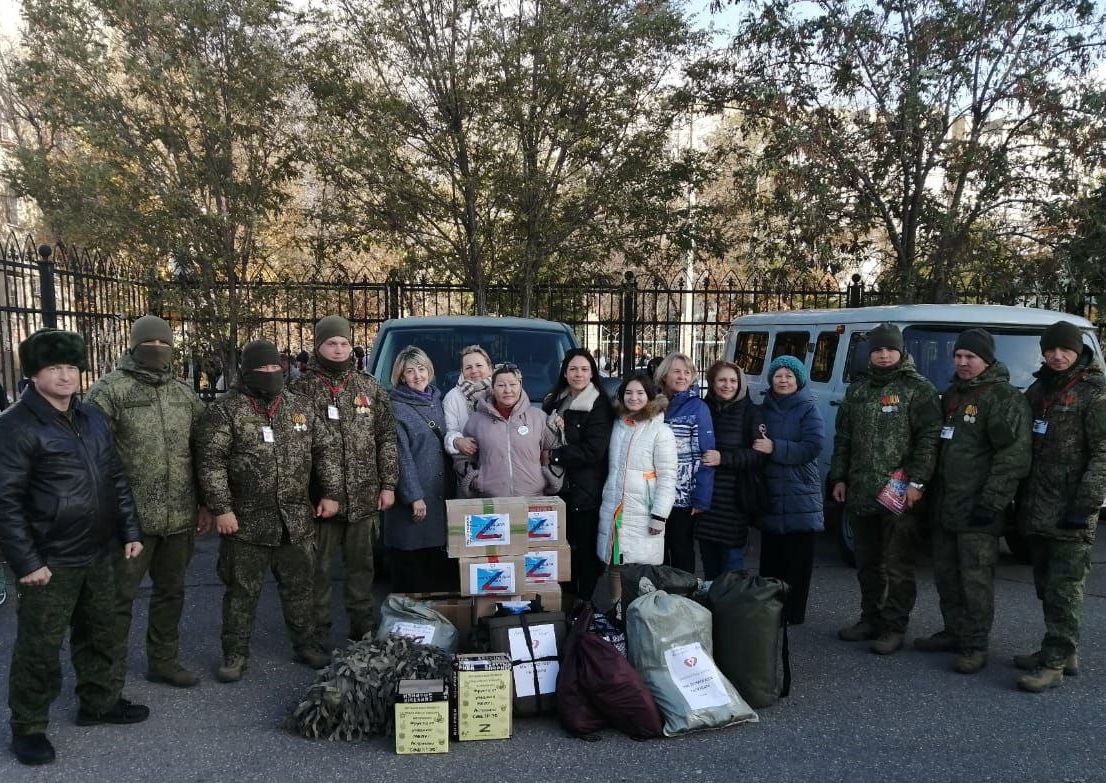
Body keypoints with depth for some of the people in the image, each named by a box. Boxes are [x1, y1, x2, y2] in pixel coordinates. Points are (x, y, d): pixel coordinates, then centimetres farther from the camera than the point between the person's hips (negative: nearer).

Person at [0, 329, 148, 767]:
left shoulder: (92, 418, 8)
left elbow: (116, 479, 14)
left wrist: (129, 532, 11)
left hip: (98, 554, 7)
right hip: (51, 562, -6)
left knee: (99, 634, 19)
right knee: (40, 648, 6)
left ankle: (98, 702, 36)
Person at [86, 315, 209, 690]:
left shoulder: (184, 394, 11)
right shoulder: (110, 390, -6)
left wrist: (204, 503, 12)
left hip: (180, 517, 6)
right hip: (130, 517, -5)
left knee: (171, 590, 17)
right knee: (120, 596, 4)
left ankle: (163, 660, 33)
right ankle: (111, 677, 18)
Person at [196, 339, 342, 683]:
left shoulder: (301, 406, 8)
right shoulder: (225, 410, -6)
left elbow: (326, 450, 12)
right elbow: (211, 463, -10)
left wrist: (330, 493, 5)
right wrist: (221, 509, -15)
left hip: (297, 521, 4)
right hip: (247, 523, -4)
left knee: (299, 586, 16)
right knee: (242, 592, 8)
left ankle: (306, 644, 32)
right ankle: (235, 654, 24)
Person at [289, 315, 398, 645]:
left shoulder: (369, 387, 7)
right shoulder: (302, 389, -2)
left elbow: (386, 439, 8)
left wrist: (388, 484, 3)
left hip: (364, 498, 3)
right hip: (320, 497, -3)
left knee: (362, 564, 14)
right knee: (319, 568, 7)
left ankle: (362, 625, 29)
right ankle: (318, 631, 21)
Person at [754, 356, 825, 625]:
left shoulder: (808, 409, -1)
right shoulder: (765, 408, 13)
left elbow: (812, 448, -13)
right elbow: (754, 447, 19)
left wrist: (774, 447, -17)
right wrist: (757, 438, -4)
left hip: (800, 496, -4)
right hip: (769, 493, 4)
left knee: (798, 560, 0)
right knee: (770, 556, 8)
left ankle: (793, 614, 8)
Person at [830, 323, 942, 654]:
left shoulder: (918, 388, -3)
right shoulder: (857, 389, 15)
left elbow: (928, 438, -10)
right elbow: (843, 438, 18)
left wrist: (917, 481, -17)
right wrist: (839, 477, 13)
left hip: (899, 493, -6)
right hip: (861, 493, 6)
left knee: (898, 565, -1)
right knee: (867, 563, 16)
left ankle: (894, 627, 10)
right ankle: (870, 619, 28)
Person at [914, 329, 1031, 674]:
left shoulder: (1005, 397, -8)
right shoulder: (951, 394, 17)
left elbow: (1013, 456, -15)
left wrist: (992, 502, -19)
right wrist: (932, 493, 19)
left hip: (977, 509, -8)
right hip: (943, 505, 8)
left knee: (975, 578, -3)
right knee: (946, 574, 15)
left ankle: (975, 646, 7)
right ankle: (954, 632, 27)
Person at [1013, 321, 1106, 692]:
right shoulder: (1038, 390, 14)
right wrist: (1021, 497, 15)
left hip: (1070, 511, -7)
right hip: (1037, 508, 7)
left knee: (1064, 588, -3)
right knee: (1046, 585, 14)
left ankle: (1053, 663, 2)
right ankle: (1064, 652, 26)